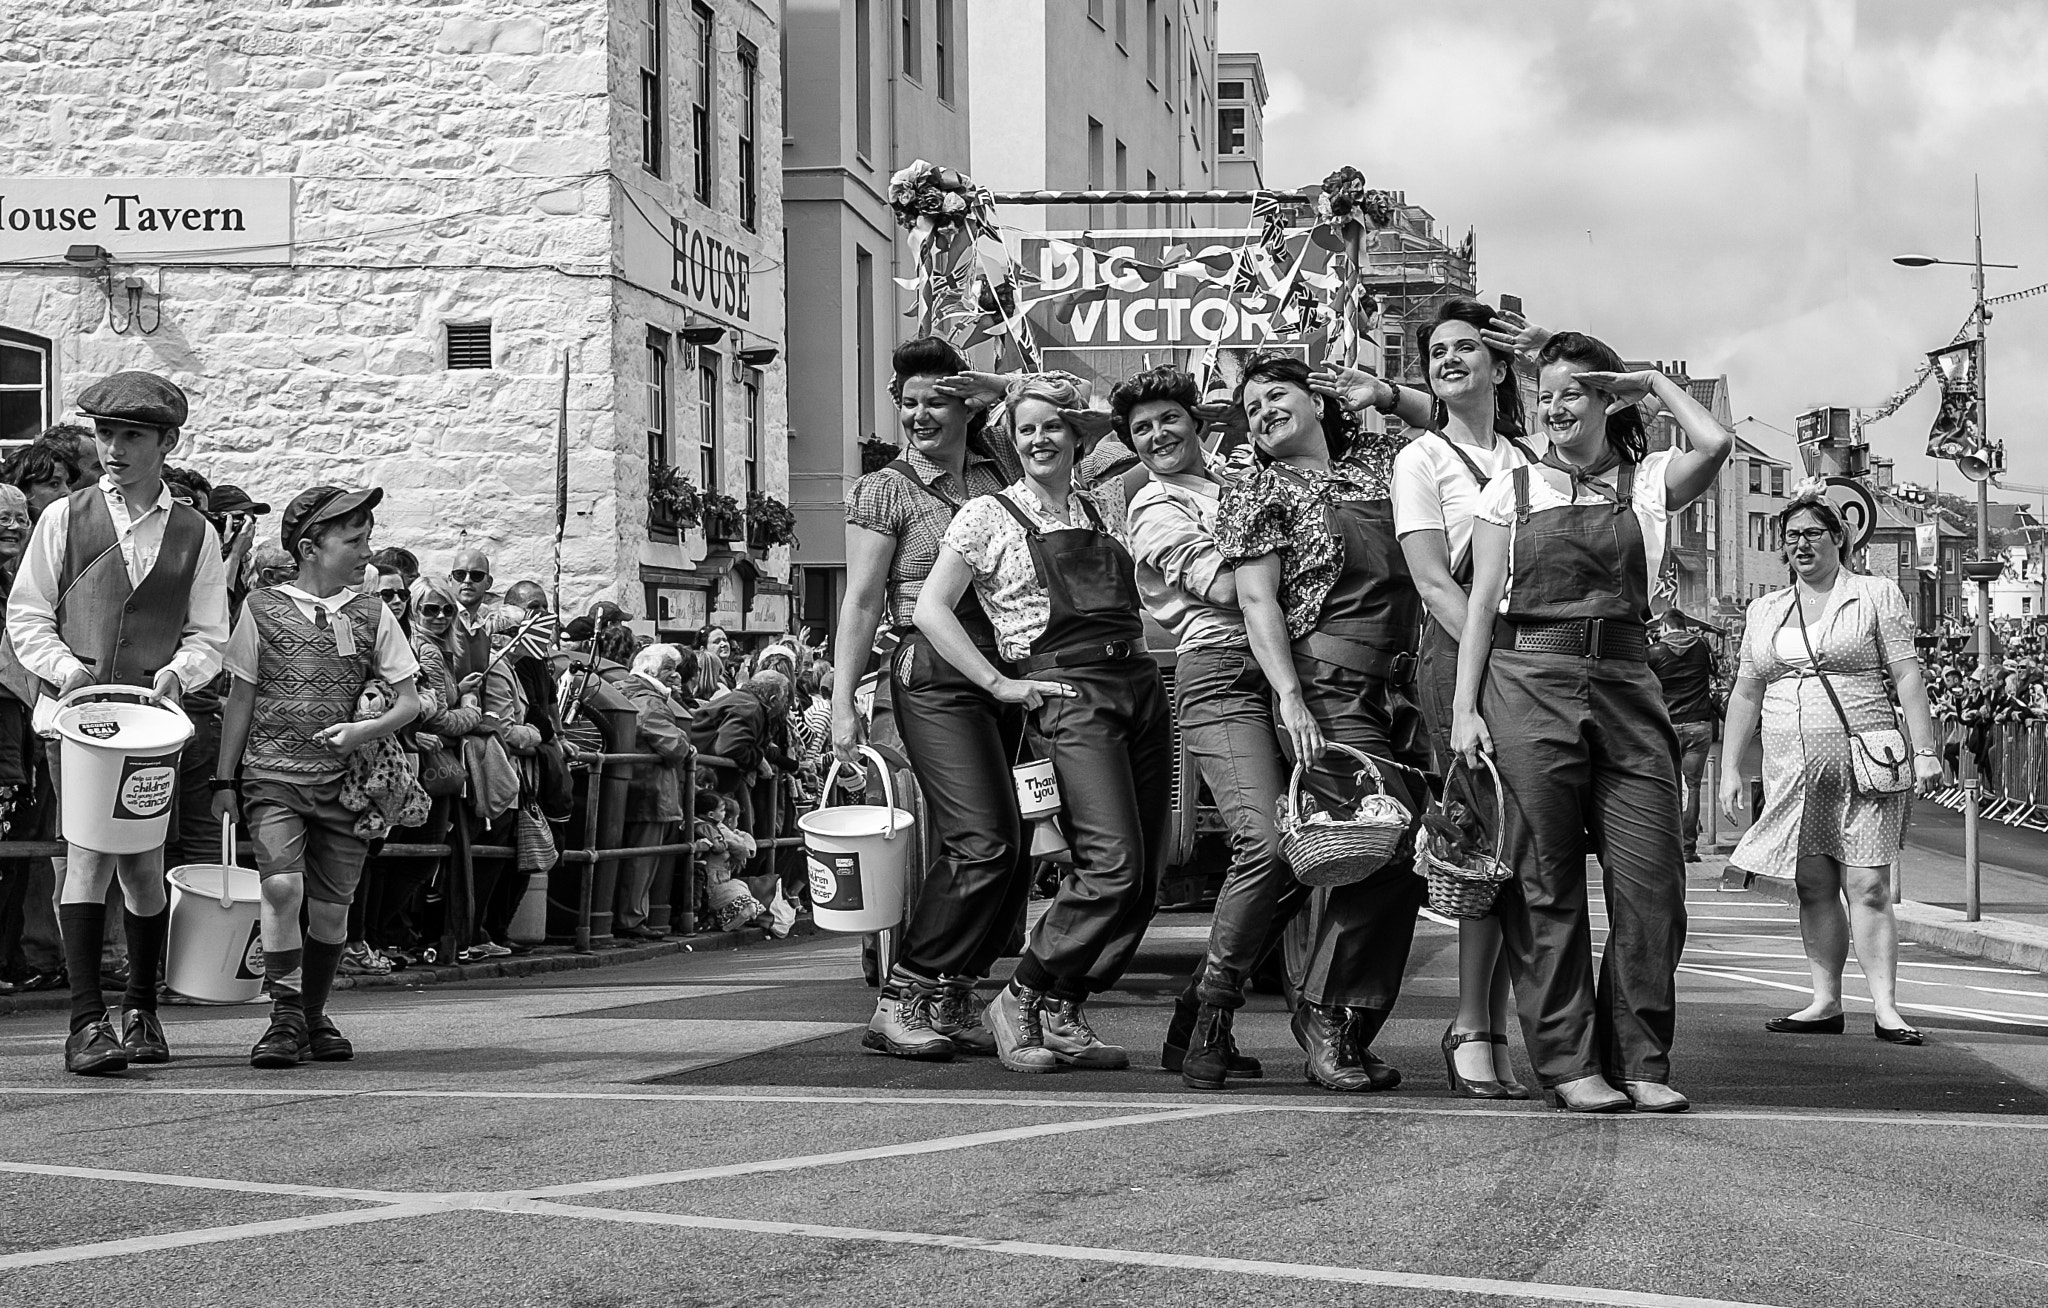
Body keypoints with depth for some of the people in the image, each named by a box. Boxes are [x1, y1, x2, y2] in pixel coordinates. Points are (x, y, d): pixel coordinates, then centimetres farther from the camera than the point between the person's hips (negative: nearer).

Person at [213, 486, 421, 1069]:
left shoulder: (373, 615, 8)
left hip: (344, 782, 2)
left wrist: (364, 731, -12)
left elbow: (408, 701, 7)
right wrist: (225, 780, 6)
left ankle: (314, 1015, 24)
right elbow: (240, 699, 8)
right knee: (282, 885, -19)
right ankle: (285, 1017, -10)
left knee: (330, 907, 4)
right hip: (272, 776, -2)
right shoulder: (263, 609, 4)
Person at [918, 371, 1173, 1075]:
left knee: (1143, 879, 0)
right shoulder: (989, 516, 4)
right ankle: (1021, 1002, -6)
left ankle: (1065, 1014, 10)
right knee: (1113, 865, -19)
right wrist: (999, 684, -7)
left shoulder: (1099, 514, 20)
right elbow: (931, 609, -2)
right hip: (1065, 693, -6)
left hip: (1141, 686, 6)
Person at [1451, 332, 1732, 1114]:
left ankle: (1639, 1062, 6)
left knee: (1651, 881, -3)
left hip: (1625, 689, 1)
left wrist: (1656, 385, 7)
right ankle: (1567, 1063, 5)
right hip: (1529, 686, -1)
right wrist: (1465, 707, -2)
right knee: (1545, 885, -1)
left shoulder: (1646, 484, 10)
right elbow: (1482, 603, 7)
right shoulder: (1511, 491, 10)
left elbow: (1715, 444, -10)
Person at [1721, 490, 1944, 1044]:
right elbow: (1745, 694, 18)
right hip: (1792, 767, 4)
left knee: (1868, 887, -9)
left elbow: (1907, 675, 0)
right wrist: (1730, 768, 12)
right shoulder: (1764, 612, 16)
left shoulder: (1876, 595, 5)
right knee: (1814, 887, 3)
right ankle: (1825, 1003, 7)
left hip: (1863, 763, -4)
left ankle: (1885, 1006, -9)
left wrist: (1924, 749, -8)